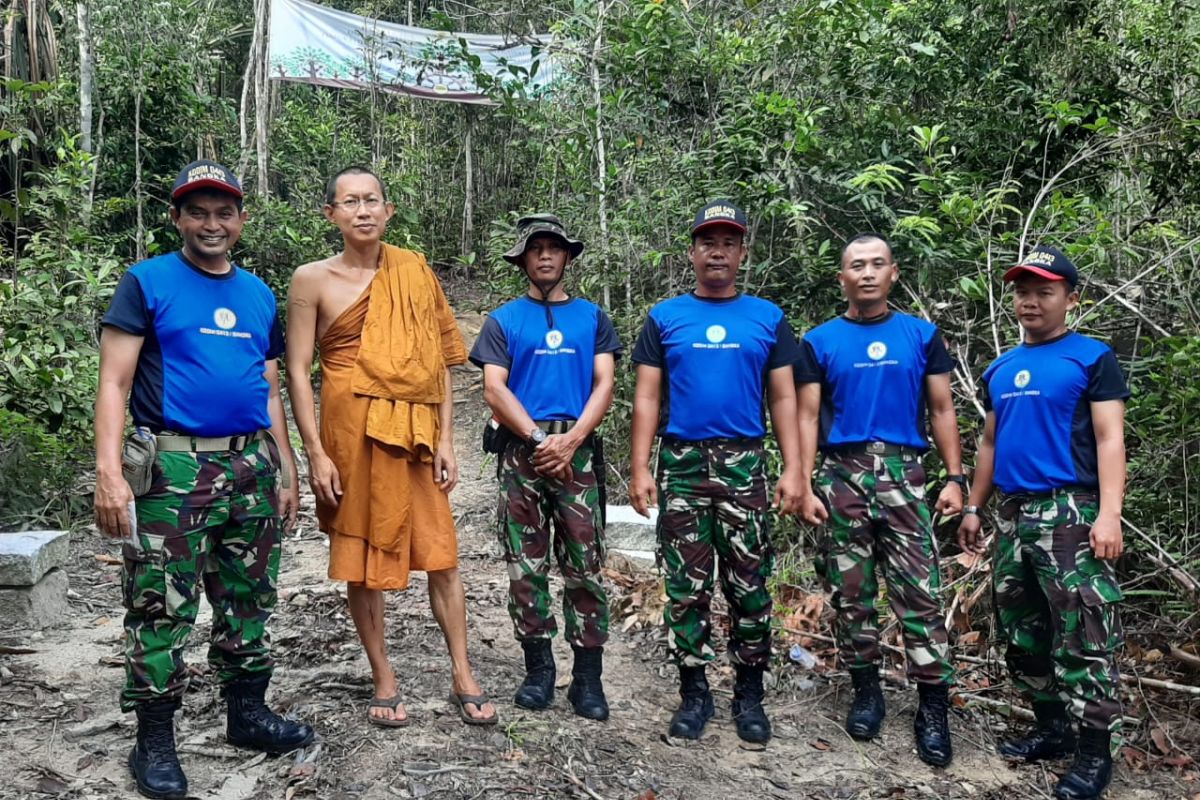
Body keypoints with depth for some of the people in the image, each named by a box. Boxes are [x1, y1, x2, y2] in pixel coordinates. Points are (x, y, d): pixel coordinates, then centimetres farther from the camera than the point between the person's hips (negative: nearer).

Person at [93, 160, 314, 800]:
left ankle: (247, 712, 27)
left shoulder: (259, 295, 14)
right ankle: (154, 740, 14)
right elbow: (114, 384, -7)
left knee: (249, 601, 13)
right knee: (162, 610, 1)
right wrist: (110, 472, -17)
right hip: (171, 470, -5)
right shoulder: (147, 282, -1)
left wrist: (286, 472, 14)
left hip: (251, 468, 5)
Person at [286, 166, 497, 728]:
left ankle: (462, 676, 17)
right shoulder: (313, 280, 0)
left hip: (416, 431, 2)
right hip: (352, 429, -2)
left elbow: (440, 361, 8)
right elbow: (297, 372, -2)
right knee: (362, 558, 7)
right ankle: (384, 680, 22)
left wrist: (445, 439, 3)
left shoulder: (415, 272, 7)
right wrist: (316, 454, -8)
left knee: (441, 554, 3)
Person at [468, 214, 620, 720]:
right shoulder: (504, 320, 10)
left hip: (578, 449, 0)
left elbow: (604, 385, 4)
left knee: (584, 564, -1)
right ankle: (538, 669, 14)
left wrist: (570, 440, -11)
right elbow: (494, 390, 0)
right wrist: (540, 440, -11)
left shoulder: (591, 317, 13)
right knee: (526, 564, 3)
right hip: (522, 449, 0)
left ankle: (588, 676, 6)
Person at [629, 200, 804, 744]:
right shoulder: (665, 318, 7)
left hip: (744, 464, 0)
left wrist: (793, 469, -3)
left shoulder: (767, 318, 8)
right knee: (687, 585, 5)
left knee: (749, 585, 5)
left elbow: (783, 398, 6)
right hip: (681, 463, 0)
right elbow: (647, 397, 4)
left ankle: (749, 693, 19)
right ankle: (693, 690, 18)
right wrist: (640, 469, -5)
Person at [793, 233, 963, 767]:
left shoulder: (921, 336, 8)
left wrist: (955, 478, -1)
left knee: (919, 591, -4)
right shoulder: (820, 342, 6)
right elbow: (808, 417, 3)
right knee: (851, 591, 7)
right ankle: (866, 691, 21)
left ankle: (933, 706, 4)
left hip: (903, 473, 0)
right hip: (842, 475, 1)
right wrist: (804, 487, -5)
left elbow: (942, 411, 8)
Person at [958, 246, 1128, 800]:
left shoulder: (1092, 358, -2)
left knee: (1081, 636, -6)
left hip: (1070, 513, -7)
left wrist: (1109, 513, -19)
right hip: (1013, 515, 7)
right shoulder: (1000, 370, 15)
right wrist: (973, 507, 16)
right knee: (1020, 632, 12)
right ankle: (1051, 728, 26)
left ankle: (1095, 751, 6)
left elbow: (1110, 439, -9)